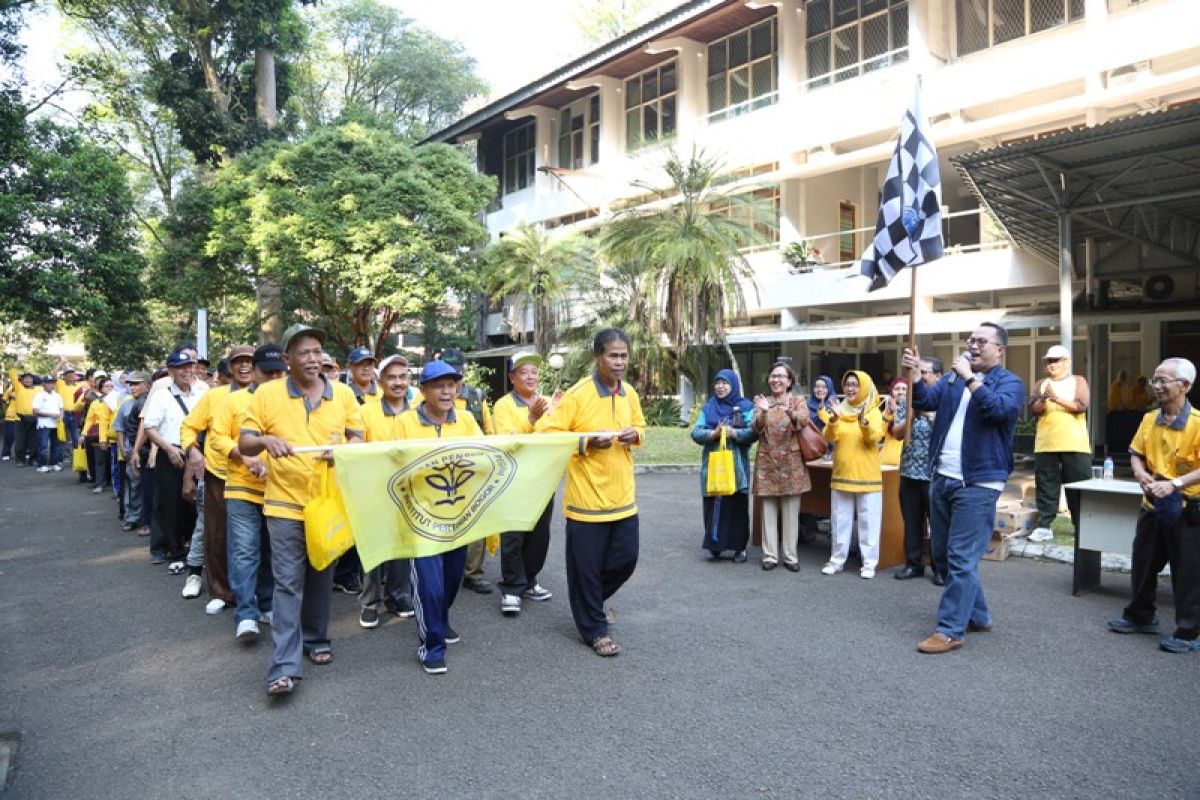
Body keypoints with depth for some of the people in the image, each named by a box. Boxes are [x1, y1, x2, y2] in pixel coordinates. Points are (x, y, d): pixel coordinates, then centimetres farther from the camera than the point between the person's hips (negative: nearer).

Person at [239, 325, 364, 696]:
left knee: (321, 578, 16)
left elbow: (357, 437, 7)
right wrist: (265, 441, -22)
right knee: (287, 583, -5)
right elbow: (244, 444, 0)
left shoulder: (343, 394, 2)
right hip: (285, 503, -2)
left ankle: (316, 639, 34)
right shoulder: (267, 394, -3)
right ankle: (285, 665, -2)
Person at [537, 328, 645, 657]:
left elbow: (640, 427, 21)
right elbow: (547, 433, -13)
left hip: (623, 496, 6)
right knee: (586, 565, 5)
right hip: (587, 498, -6)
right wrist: (588, 441, -22)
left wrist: (634, 434, -2)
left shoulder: (630, 393, 6)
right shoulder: (577, 395, -14)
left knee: (626, 558, 13)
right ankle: (594, 629, 23)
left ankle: (589, 603, 40)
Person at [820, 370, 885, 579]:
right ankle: (836, 560, 18)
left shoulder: (873, 411, 0)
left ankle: (869, 563, 11)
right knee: (840, 520, 9)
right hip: (841, 474, 3)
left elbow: (875, 437, -17)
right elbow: (829, 437, -5)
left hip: (867, 476, -3)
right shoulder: (839, 410, 7)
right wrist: (832, 420, -25)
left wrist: (864, 422, -35)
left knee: (868, 521, 2)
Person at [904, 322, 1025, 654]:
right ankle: (977, 615, 30)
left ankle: (950, 630, 0)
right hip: (941, 478, 7)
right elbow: (925, 401, 2)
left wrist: (969, 377, -23)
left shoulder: (1010, 382, -3)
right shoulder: (953, 378, 14)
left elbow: (1000, 408, -24)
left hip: (977, 484, -7)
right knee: (943, 552, 15)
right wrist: (915, 376, -15)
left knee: (961, 559, -7)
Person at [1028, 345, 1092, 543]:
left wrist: (1057, 398, -16)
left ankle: (1082, 526, 12)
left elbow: (1081, 406, -9)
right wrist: (1043, 400, -15)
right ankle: (1044, 526, 6)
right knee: (1046, 486, 3)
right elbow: (1033, 410, 3)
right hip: (1045, 444, 3)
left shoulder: (1078, 381, 6)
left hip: (1074, 445, -3)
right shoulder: (1042, 384, 14)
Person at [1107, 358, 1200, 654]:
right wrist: (1141, 474, -6)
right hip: (1152, 505, 6)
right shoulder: (1149, 419, 4)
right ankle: (1140, 616, 33)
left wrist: (1175, 483, -28)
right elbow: (1136, 453, 12)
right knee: (1143, 563, 17)